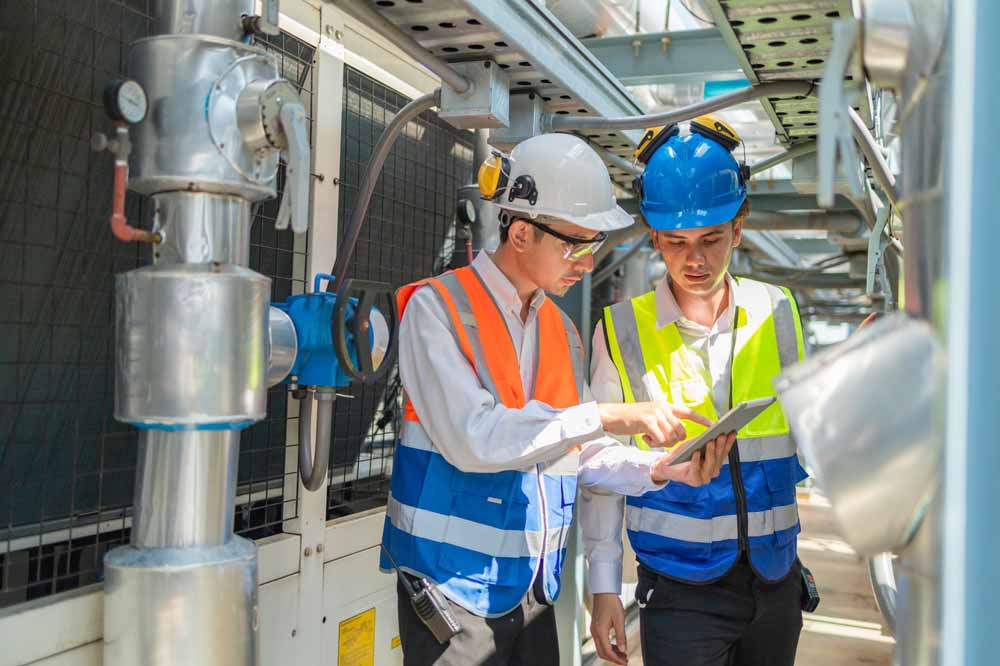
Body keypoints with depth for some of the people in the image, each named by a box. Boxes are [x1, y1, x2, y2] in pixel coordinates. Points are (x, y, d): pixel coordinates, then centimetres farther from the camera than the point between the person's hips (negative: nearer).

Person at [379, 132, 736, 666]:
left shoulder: (561, 330, 10)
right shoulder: (437, 307, -12)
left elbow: (579, 452, 11)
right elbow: (471, 439, -24)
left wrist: (660, 469, -6)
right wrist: (606, 416, -24)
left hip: (534, 589, 7)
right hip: (455, 587, -6)